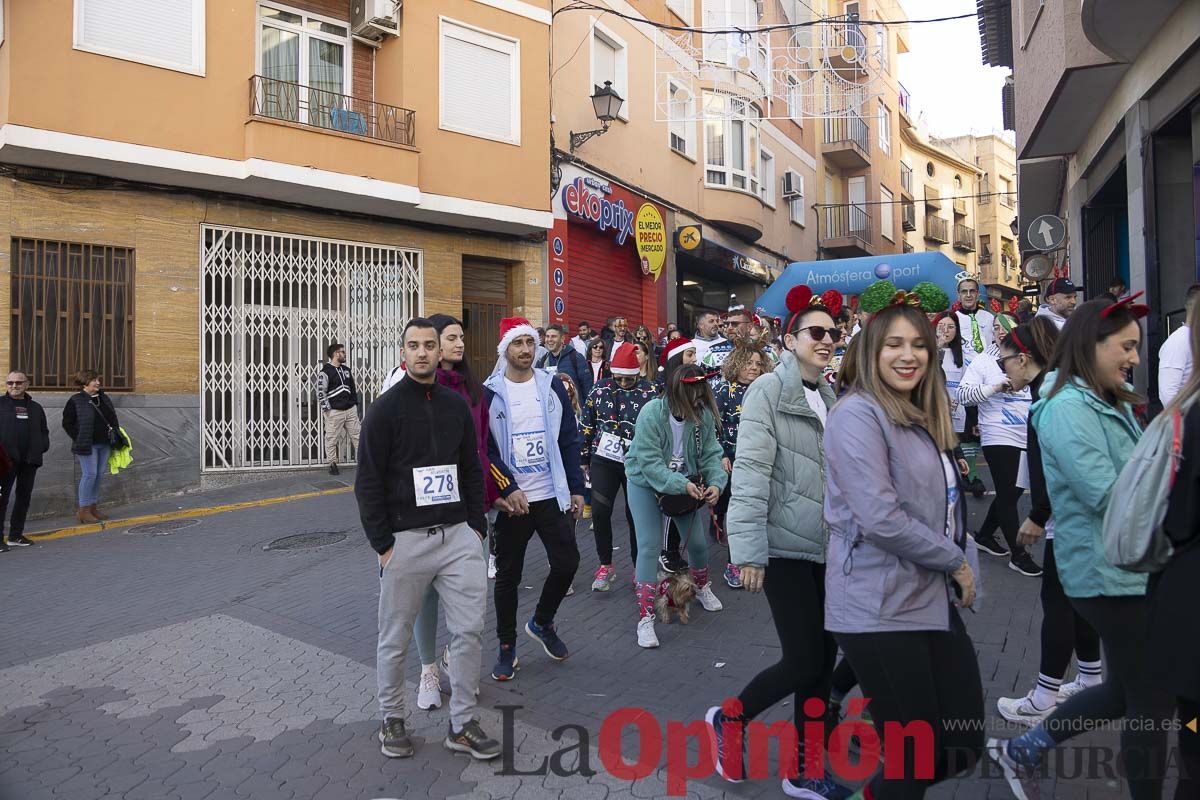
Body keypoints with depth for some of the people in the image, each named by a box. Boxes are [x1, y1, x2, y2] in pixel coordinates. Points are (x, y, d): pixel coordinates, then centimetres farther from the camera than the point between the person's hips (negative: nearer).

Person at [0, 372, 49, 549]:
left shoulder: (36, 408, 15)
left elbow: (44, 431, 23)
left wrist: (43, 446, 3)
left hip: (29, 460, 5)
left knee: (24, 496, 11)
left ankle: (16, 535, 22)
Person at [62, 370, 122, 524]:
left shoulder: (104, 398, 14)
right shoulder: (76, 400, -5)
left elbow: (113, 419, 19)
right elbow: (67, 423, -4)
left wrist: (115, 436, 8)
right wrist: (79, 440, -10)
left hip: (104, 444, 6)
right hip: (87, 445, -6)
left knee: (99, 475, 8)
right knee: (89, 474, -8)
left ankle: (93, 507, 18)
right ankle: (83, 510, 1)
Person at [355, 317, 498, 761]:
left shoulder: (457, 405, 9)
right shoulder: (385, 408, -4)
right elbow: (368, 483, -5)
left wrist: (477, 526, 6)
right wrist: (383, 543, -9)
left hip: (458, 535, 4)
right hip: (405, 538, -3)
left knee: (470, 629, 2)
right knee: (395, 638, 9)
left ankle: (462, 724, 18)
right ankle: (392, 720, 30)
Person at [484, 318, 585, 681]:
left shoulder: (552, 386, 4)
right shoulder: (489, 393, -4)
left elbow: (569, 440, 6)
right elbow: (485, 449, -7)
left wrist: (576, 488, 2)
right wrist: (509, 489, -15)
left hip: (552, 496, 3)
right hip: (511, 499, -2)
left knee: (566, 563, 2)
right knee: (508, 574, 7)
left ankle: (542, 623, 30)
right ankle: (507, 647, 25)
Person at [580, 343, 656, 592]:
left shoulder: (649, 392, -7)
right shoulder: (600, 389, 0)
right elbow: (587, 425, 8)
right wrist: (583, 458, 9)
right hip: (604, 460, 2)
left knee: (636, 515, 7)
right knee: (599, 511, -5)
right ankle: (605, 566, 14)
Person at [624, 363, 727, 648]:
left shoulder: (703, 414, -13)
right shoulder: (651, 413, -27)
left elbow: (710, 454, -8)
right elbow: (649, 463, -28)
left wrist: (716, 483, -25)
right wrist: (681, 484, -34)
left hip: (686, 483, 4)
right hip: (646, 483, -4)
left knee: (698, 542, 10)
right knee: (649, 546, -11)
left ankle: (702, 588, 43)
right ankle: (645, 618, -3)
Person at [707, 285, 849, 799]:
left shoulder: (830, 397, 12)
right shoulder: (768, 391, -10)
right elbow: (750, 472, -16)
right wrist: (748, 551, -21)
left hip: (827, 546, 7)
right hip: (786, 547, -7)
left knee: (822, 661, 10)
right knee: (804, 661, -4)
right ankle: (729, 718, 22)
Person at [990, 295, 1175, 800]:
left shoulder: (1110, 404, 12)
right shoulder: (1068, 408, -18)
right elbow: (1108, 497, -24)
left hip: (1130, 568, 9)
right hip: (1111, 574, -9)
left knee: (1126, 691, 20)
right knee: (1153, 701, 5)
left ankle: (1021, 751, 32)